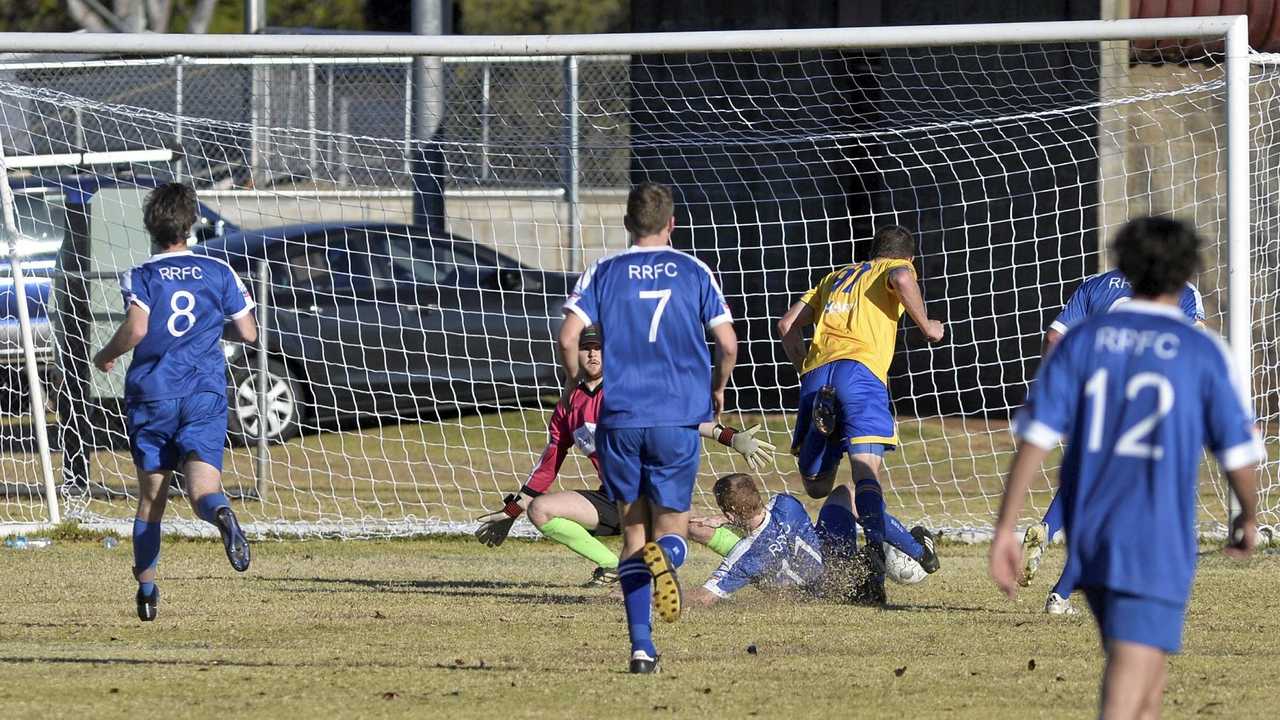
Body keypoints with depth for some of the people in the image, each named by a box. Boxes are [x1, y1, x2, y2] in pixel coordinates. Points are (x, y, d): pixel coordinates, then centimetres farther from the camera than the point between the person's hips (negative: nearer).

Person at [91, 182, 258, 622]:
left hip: (151, 394, 0)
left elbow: (136, 328, -18)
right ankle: (222, 514, -48)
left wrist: (107, 355, 1)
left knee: (151, 495, 12)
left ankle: (146, 587, 12)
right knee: (202, 486, -12)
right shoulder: (218, 273, 6)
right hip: (205, 395, 0)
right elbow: (247, 333, 7)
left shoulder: (141, 277, -1)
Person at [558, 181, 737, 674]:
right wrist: (717, 389, 20)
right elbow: (728, 343, 1)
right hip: (679, 418, 0)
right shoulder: (695, 272, 5)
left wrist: (573, 384, 12)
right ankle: (665, 558, -32)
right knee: (670, 529, 8)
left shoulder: (603, 273, 5)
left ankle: (641, 646, -2)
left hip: (620, 418, 1)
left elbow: (568, 337, -7)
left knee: (633, 534, 10)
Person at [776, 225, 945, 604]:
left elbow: (788, 324, 30)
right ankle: (875, 556, -37)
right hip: (860, 370, -4)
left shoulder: (837, 277, 35)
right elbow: (902, 279, -7)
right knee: (866, 471, -17)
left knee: (816, 486, 13)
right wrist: (926, 325, 4)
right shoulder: (895, 269, 19)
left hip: (816, 373, 4)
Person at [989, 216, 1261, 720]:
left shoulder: (1081, 340, 3)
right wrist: (1249, 517, 21)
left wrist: (1005, 529, -3)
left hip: (1089, 539, 4)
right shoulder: (1203, 352, -5)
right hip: (1158, 546, -4)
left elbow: (1034, 437, -4)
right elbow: (1238, 452, 1)